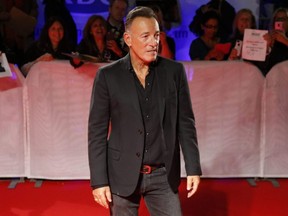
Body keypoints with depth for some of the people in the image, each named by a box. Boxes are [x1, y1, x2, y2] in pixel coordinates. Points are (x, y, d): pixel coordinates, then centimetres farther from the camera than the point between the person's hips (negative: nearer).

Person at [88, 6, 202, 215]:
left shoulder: (174, 71, 0)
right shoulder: (108, 75, -5)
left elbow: (186, 123, 4)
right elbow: (97, 131, -4)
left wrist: (193, 168, 1)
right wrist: (99, 180, -8)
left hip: (163, 175, 1)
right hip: (122, 174, -1)